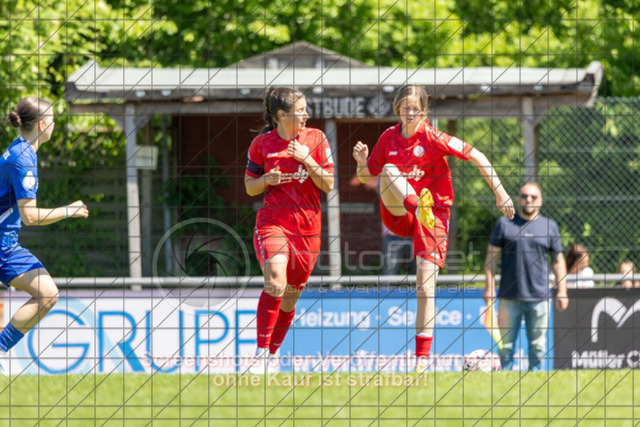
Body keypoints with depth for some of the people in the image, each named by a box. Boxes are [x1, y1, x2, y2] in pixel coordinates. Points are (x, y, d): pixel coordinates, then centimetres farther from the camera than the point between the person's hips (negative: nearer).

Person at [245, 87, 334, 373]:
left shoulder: (316, 139, 2)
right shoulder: (262, 143, 0)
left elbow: (328, 185, 0)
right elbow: (250, 188, 9)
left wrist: (307, 160, -14)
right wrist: (266, 179, -12)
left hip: (307, 228, 3)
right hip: (272, 223, -3)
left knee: (290, 298, 9)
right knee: (276, 281, -27)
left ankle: (272, 354, 28)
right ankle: (260, 352, -23)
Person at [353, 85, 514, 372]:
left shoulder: (433, 138, -9)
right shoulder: (389, 138, 3)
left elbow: (476, 156, -9)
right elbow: (367, 177, 13)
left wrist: (499, 192, -15)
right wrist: (362, 162, -11)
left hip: (433, 213, -3)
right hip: (397, 215, 3)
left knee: (425, 284, -10)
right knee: (389, 170, -23)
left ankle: (423, 354, -4)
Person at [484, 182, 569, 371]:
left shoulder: (550, 226, 11)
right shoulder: (504, 224, 7)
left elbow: (559, 261, 13)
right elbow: (491, 257, 7)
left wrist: (562, 291, 6)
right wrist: (489, 287, -2)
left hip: (539, 298, 1)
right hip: (509, 297, -1)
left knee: (537, 346, 2)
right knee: (505, 344, -1)